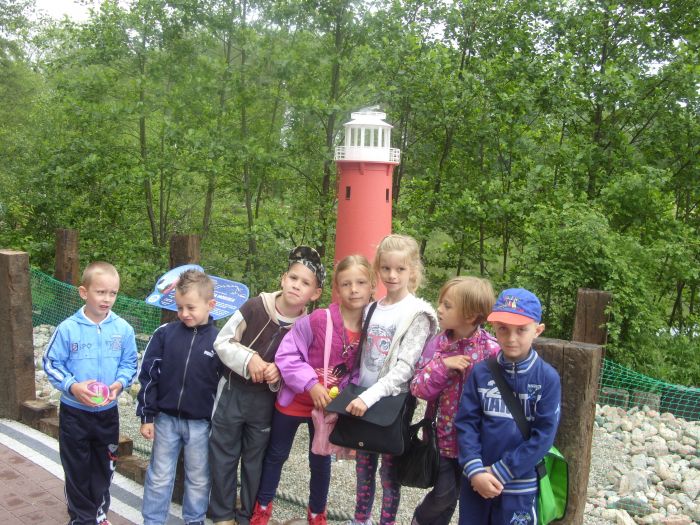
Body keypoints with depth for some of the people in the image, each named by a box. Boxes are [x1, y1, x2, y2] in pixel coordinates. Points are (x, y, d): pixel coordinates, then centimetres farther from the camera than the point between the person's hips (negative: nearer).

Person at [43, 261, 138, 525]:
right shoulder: (67, 329, -13)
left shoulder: (123, 328, -8)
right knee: (77, 468, 11)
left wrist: (120, 383, -17)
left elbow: (129, 363, 1)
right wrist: (72, 386, -20)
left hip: (108, 411, 2)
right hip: (74, 412, -2)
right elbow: (51, 363, -7)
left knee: (104, 466, 17)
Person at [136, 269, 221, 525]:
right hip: (166, 419, 1)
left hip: (201, 424, 0)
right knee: (159, 477, 12)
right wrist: (147, 416, -1)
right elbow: (148, 376, 0)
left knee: (198, 479, 14)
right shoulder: (165, 334, -5)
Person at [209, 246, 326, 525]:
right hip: (232, 392, -1)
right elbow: (222, 342, -9)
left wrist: (279, 373, -21)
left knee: (256, 459, 14)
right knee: (223, 455, 11)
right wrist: (248, 358, -23)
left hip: (265, 400, 1)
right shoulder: (254, 307, -16)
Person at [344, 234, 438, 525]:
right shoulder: (371, 309, 7)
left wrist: (370, 397, -26)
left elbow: (405, 367, -19)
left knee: (389, 472, 6)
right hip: (362, 401, 5)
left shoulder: (417, 314, -11)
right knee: (364, 468, 16)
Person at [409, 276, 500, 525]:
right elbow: (418, 388, -8)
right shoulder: (438, 343, -5)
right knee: (445, 493, 5)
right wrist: (442, 365, -21)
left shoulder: (490, 350, -14)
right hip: (444, 434, 1)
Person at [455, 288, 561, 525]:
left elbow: (544, 435, -12)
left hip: (520, 486, -2)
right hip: (476, 482, 2)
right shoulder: (480, 373, -2)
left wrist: (500, 473, -14)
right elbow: (466, 423, -3)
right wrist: (475, 471, -16)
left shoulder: (548, 378, -9)